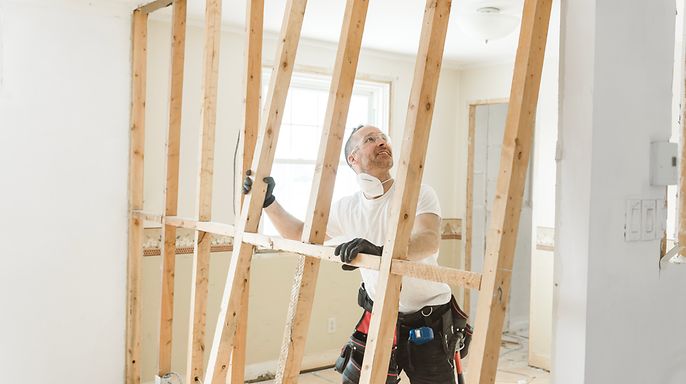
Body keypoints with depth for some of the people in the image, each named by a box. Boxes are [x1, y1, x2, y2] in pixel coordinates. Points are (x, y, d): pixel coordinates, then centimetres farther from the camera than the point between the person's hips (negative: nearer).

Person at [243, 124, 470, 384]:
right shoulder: (346, 208, -2)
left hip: (430, 324, -3)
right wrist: (268, 202, 0)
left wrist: (380, 252, -52)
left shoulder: (418, 194, -14)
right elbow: (298, 233, 12)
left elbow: (429, 241, -34)